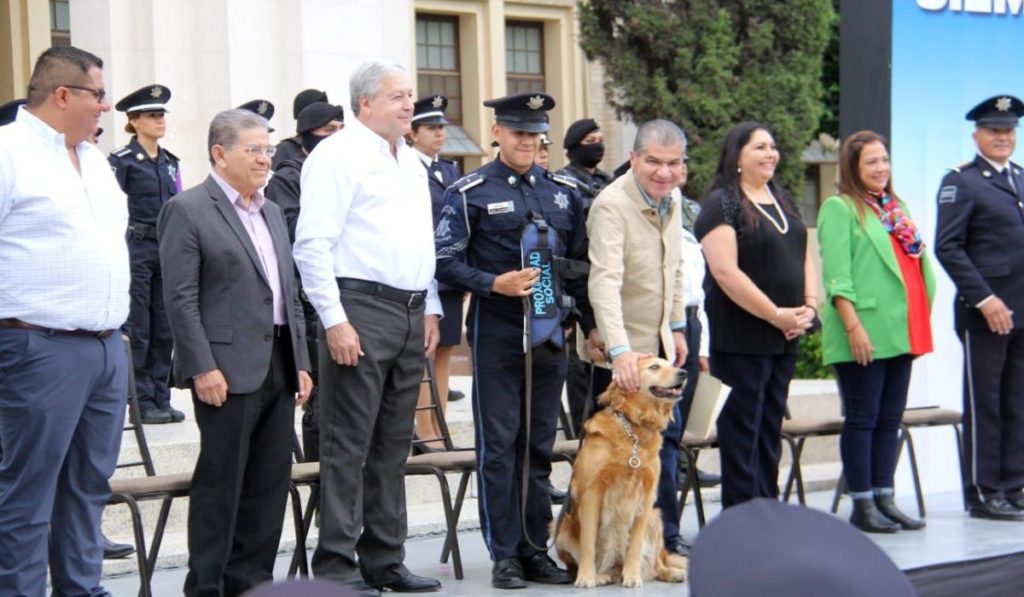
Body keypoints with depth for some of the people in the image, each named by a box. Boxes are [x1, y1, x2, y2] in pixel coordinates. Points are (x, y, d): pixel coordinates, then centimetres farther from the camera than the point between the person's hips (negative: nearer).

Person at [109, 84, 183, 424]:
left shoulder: (170, 162, 13)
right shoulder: (122, 160, -7)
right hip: (136, 247, -6)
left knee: (164, 329, 8)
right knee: (137, 330, -1)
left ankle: (160, 399, 14)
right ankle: (142, 402, 4)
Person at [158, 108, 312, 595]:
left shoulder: (272, 213, 18)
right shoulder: (187, 210, -5)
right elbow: (180, 297, -11)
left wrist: (301, 362, 13)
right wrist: (202, 368, -17)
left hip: (278, 367, 7)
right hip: (228, 369, -7)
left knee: (271, 482, 9)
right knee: (220, 482, -1)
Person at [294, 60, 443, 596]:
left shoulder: (412, 161, 19)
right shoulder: (338, 155, -7)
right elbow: (312, 245, -13)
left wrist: (430, 310, 16)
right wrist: (334, 320, -18)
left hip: (411, 314, 8)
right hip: (361, 310, -8)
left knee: (393, 446, 11)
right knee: (348, 445, -5)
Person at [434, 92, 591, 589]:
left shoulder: (563, 191, 11)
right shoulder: (469, 192, -3)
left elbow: (580, 263, 16)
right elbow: (445, 263, -5)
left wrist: (593, 323, 12)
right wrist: (493, 284, -18)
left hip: (549, 333, 4)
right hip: (497, 334, -4)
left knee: (539, 446, 9)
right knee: (498, 447, -1)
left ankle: (535, 550, 17)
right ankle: (504, 555, 5)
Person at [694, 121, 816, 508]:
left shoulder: (783, 201, 15)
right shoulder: (722, 203, -10)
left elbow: (804, 257, 18)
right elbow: (725, 272, -19)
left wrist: (809, 306, 0)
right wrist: (775, 314, -17)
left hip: (785, 336, 8)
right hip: (741, 337, -7)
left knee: (771, 427, 12)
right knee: (742, 428, -2)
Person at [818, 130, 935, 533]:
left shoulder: (897, 208, 17)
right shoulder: (840, 209, -5)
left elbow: (916, 264, 21)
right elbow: (836, 275, -12)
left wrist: (920, 324, 14)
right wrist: (853, 326, -20)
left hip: (900, 332, 7)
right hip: (864, 335, -7)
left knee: (891, 419, 10)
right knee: (862, 419, -2)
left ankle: (884, 498, 16)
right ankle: (862, 504, 3)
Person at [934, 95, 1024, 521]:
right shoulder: (961, 182, -3)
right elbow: (947, 247, -10)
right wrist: (985, 300, -15)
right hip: (984, 312, -6)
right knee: (984, 405, 0)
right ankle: (983, 494, 6)